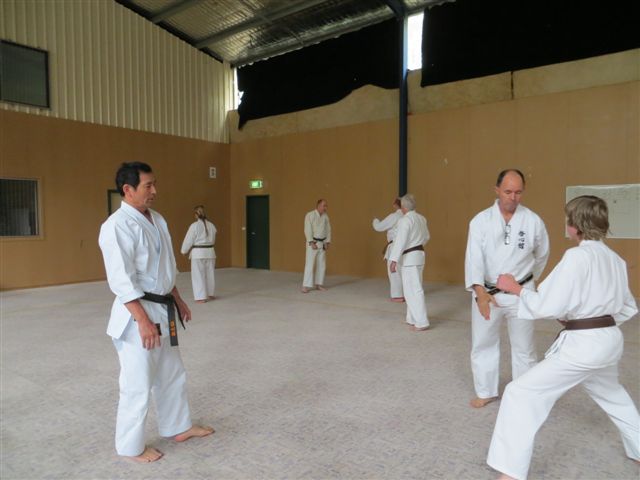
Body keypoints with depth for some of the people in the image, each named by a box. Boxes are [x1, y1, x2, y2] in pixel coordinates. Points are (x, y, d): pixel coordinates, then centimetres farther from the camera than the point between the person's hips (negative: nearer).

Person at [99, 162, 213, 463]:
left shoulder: (156, 219, 9)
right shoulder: (117, 226, -19)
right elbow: (121, 280, -23)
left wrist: (178, 300, 19)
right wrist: (143, 320, -24)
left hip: (162, 310, 9)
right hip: (137, 314, -9)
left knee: (172, 374, 21)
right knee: (138, 384, 4)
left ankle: (178, 427, 39)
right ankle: (130, 447, 25)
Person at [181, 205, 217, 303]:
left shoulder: (194, 225, -13)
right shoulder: (211, 225, 1)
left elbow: (188, 240, -6)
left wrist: (184, 251, 10)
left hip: (198, 253, -5)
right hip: (210, 252, 5)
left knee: (199, 275, 3)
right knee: (210, 273, 16)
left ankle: (201, 297, 4)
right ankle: (210, 294, 28)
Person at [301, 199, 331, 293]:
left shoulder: (325, 216, 5)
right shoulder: (309, 215, -11)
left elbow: (328, 230, 7)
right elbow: (307, 230, -15)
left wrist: (327, 242, -2)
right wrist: (312, 243, -20)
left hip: (322, 243, 6)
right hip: (312, 243, -6)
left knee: (322, 264, 8)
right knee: (309, 264, -9)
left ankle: (318, 284, 19)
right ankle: (306, 286, -8)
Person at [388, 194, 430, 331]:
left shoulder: (405, 220, -17)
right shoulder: (421, 219, 9)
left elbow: (400, 241, -21)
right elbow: (426, 237, 21)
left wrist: (394, 260, -21)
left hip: (409, 257, -9)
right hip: (419, 254, 9)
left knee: (414, 290, -5)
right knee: (412, 288, 18)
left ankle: (422, 322, -3)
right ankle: (413, 318, 26)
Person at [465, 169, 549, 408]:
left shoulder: (533, 221, -6)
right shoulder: (481, 220, -8)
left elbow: (541, 255, 11)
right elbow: (474, 257, -18)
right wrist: (480, 290, -31)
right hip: (486, 293, 1)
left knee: (523, 347, 10)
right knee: (483, 344, 12)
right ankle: (486, 392, 31)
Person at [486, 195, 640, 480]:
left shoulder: (576, 256, -17)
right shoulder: (615, 259, 8)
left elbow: (548, 306, -20)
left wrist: (515, 288, -8)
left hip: (583, 345, -9)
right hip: (610, 340, 9)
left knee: (522, 394, -6)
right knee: (611, 394, 37)